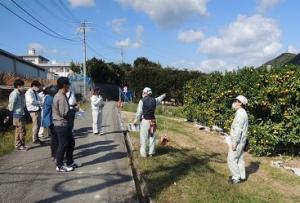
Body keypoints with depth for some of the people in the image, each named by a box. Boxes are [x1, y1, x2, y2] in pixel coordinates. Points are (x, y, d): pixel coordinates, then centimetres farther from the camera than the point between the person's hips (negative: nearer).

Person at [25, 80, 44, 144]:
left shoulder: (35, 92, 15)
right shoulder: (29, 93, -12)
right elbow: (32, 101, -24)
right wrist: (40, 102, -14)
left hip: (38, 110, 9)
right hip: (33, 111, -9)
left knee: (38, 125, 15)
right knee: (36, 126, -3)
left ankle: (37, 138, 26)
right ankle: (35, 139, 8)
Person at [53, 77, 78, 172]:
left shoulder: (59, 95, 12)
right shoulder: (61, 97, -20)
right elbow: (64, 113, -24)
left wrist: (70, 109, 7)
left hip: (64, 124, 10)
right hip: (62, 124, -10)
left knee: (71, 142, 17)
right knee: (63, 145, 1)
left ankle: (70, 162, 29)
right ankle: (59, 166, 14)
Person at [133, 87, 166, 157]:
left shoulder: (142, 101, -8)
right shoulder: (154, 100, 6)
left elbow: (139, 112, -8)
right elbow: (160, 99, 29)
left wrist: (136, 121, 3)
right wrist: (164, 95, 51)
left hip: (145, 121, -4)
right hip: (153, 121, 4)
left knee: (144, 137, 2)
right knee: (152, 137, 12)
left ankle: (143, 153, 6)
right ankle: (151, 152, 18)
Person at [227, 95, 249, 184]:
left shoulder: (240, 113, -20)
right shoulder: (242, 113, 12)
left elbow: (238, 129, -25)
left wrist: (234, 142, -23)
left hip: (237, 141, -10)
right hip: (240, 141, 10)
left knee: (231, 159, -2)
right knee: (239, 159, 16)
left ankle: (237, 177, 7)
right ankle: (241, 176, 25)